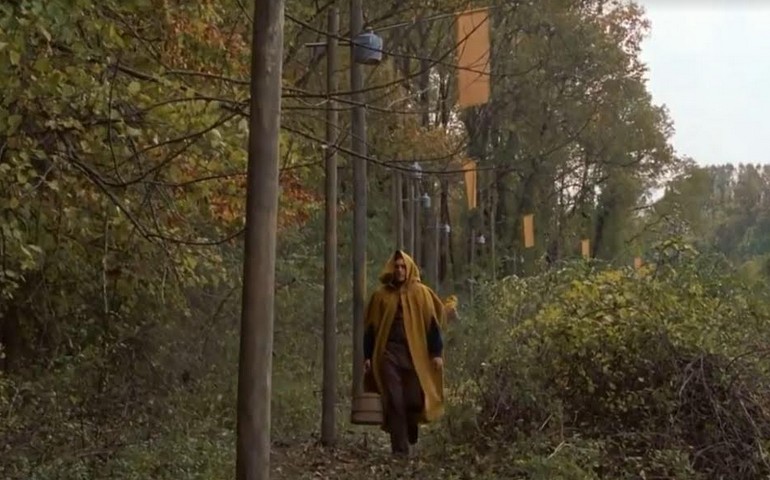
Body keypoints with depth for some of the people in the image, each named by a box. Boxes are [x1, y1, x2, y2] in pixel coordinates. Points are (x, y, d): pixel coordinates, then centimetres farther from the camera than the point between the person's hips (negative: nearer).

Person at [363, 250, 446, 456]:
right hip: (388, 354, 1)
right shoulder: (381, 295, 7)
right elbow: (371, 327, 9)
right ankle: (399, 449, 3)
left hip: (415, 354, 0)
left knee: (415, 399, -1)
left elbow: (432, 323, 3)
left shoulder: (421, 293, 5)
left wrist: (436, 353, -4)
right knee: (394, 402, -3)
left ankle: (411, 428, 32)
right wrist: (368, 356, 3)